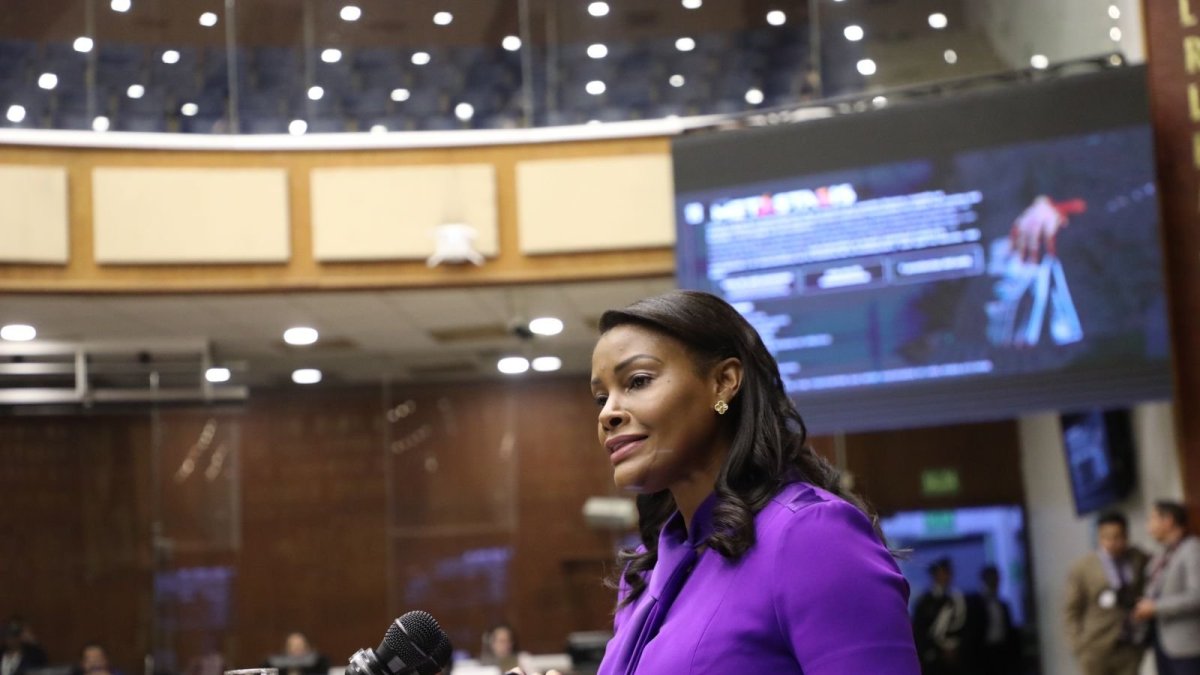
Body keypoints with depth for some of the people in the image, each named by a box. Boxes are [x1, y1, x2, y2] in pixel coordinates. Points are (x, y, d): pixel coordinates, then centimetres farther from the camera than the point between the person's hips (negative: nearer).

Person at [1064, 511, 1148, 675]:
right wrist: (1079, 645, -7)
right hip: (1097, 649, -3)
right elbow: (1071, 611, -1)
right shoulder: (1082, 569, -5)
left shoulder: (1140, 560, 3)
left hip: (1130, 648, 3)